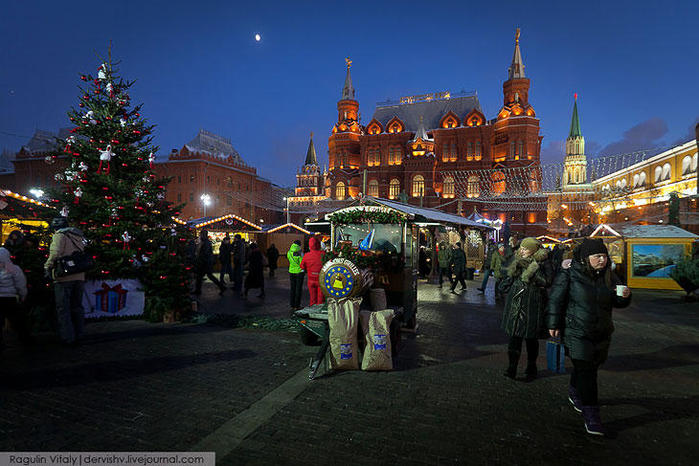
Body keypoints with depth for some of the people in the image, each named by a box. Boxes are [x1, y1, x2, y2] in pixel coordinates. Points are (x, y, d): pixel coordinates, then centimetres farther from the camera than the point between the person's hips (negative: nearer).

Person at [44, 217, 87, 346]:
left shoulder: (59, 235, -4)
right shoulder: (78, 236, 16)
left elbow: (55, 253, -17)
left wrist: (47, 267, -4)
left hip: (64, 278, -6)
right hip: (79, 277, 6)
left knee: (63, 309, 2)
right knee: (77, 307, 13)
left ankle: (67, 338, 3)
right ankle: (78, 336, 19)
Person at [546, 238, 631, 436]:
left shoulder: (608, 276, 4)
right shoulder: (569, 274, -12)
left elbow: (617, 303, 13)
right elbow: (556, 299, -9)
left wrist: (624, 296, -10)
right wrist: (554, 324, -9)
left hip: (601, 334, 6)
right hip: (576, 332, -6)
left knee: (590, 368, 18)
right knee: (585, 371, -9)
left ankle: (574, 393, 44)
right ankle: (591, 417, -2)